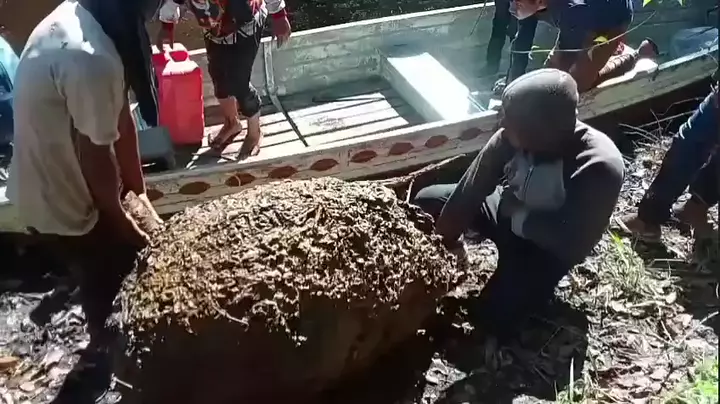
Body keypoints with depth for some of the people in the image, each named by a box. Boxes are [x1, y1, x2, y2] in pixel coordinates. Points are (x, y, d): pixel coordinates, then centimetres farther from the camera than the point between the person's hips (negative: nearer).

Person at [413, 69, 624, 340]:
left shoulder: (600, 166, -36)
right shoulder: (511, 137, -23)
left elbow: (574, 243, -33)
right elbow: (472, 187, -15)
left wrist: (519, 218, -23)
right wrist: (446, 240, -12)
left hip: (547, 246, -4)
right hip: (509, 210, 5)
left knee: (493, 317, -19)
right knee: (426, 200, -3)